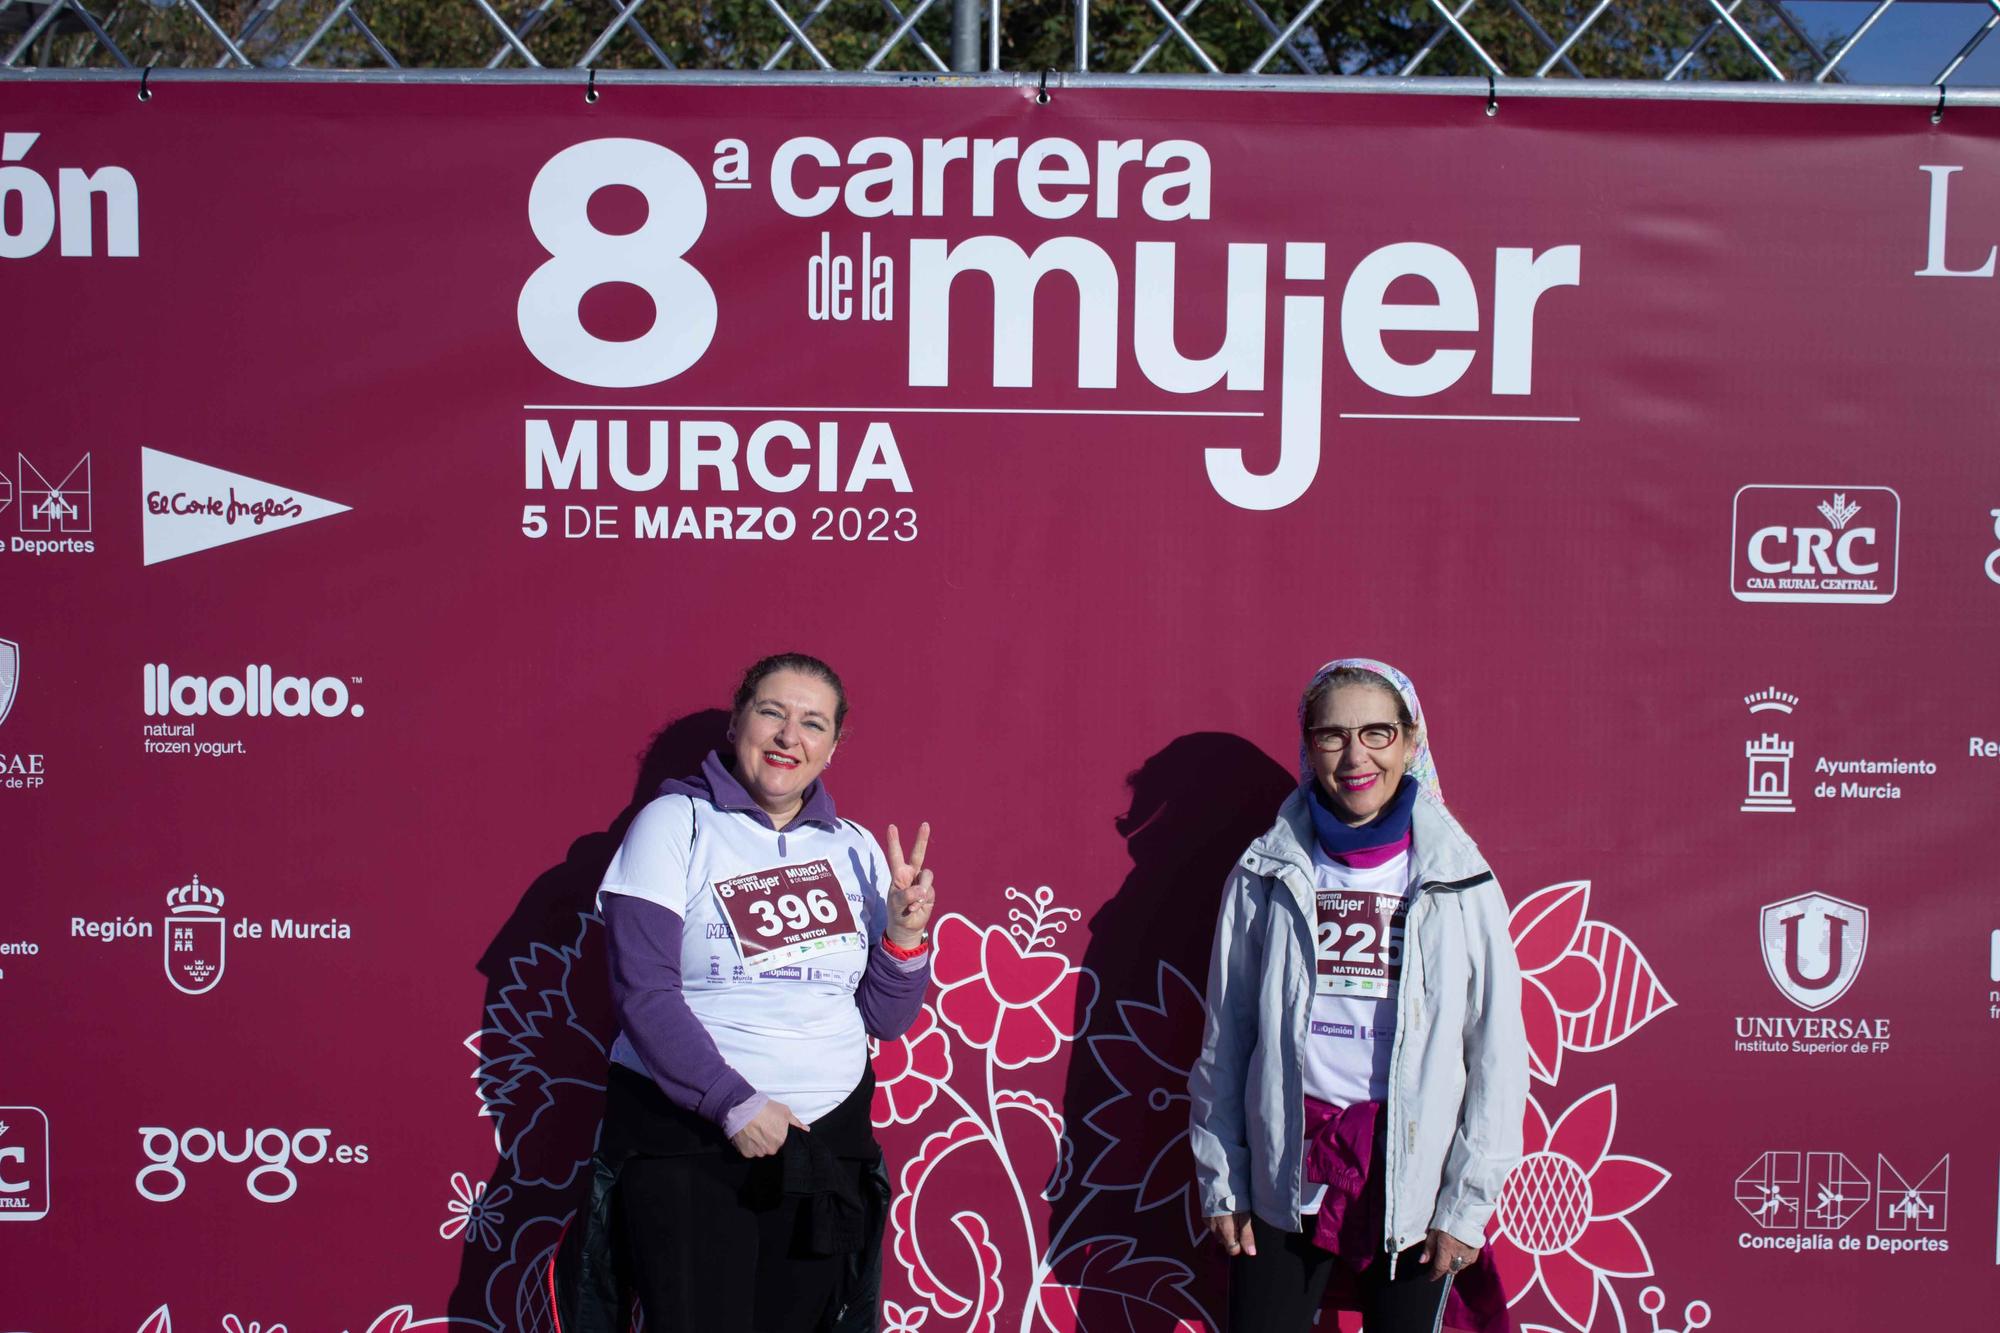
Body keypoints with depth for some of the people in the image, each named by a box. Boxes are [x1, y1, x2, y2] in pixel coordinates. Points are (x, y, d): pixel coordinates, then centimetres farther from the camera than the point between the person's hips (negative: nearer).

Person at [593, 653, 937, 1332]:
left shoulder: (855, 848, 8)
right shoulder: (675, 824, -3)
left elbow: (885, 1019, 9)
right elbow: (643, 992, -11)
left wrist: (904, 935, -9)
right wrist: (734, 1103, -16)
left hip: (825, 1144, 4)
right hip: (687, 1135, -4)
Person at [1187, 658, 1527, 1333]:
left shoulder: (1460, 881, -2)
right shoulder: (1265, 876, 1)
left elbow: (1497, 1054, 0)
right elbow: (1225, 1039, 5)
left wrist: (1468, 1204, -2)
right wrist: (1220, 1184, 5)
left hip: (1413, 1177, 0)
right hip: (1287, 1175, 1)